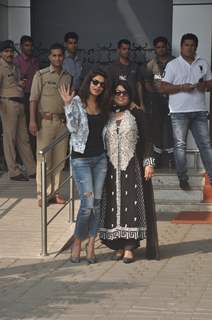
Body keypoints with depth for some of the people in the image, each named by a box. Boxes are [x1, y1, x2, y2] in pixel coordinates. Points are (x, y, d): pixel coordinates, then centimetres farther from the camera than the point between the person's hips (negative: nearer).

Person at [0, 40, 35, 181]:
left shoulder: (14, 67, 17)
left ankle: (32, 170, 15)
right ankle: (14, 172, 3)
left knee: (24, 138, 11)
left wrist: (21, 84, 6)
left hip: (19, 104, 8)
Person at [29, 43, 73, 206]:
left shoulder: (68, 77, 11)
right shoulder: (41, 75, -1)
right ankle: (43, 194, 1)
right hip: (45, 121, -4)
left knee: (60, 158, 5)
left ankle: (55, 191, 13)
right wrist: (33, 120, -14)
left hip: (63, 121, 4)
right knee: (43, 157, -4)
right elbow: (34, 99, -5)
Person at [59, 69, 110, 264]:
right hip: (81, 158, -5)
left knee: (97, 203, 4)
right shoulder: (77, 102, -6)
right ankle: (77, 242, 8)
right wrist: (68, 105, -24)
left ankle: (91, 246, 13)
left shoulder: (103, 106, 10)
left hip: (100, 158, 5)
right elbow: (73, 127, -15)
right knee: (87, 203, -11)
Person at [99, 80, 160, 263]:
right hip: (112, 168, 3)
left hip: (133, 167, -3)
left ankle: (130, 247, -2)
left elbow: (147, 140, 0)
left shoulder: (137, 114, 3)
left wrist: (149, 163, -8)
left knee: (132, 204, -5)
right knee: (114, 205, 1)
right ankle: (119, 246, 8)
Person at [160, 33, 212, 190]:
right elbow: (163, 88, -2)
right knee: (180, 145, 1)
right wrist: (182, 87, -16)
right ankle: (183, 179, 8)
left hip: (199, 111, 2)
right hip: (179, 112, -2)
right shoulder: (173, 65, 2)